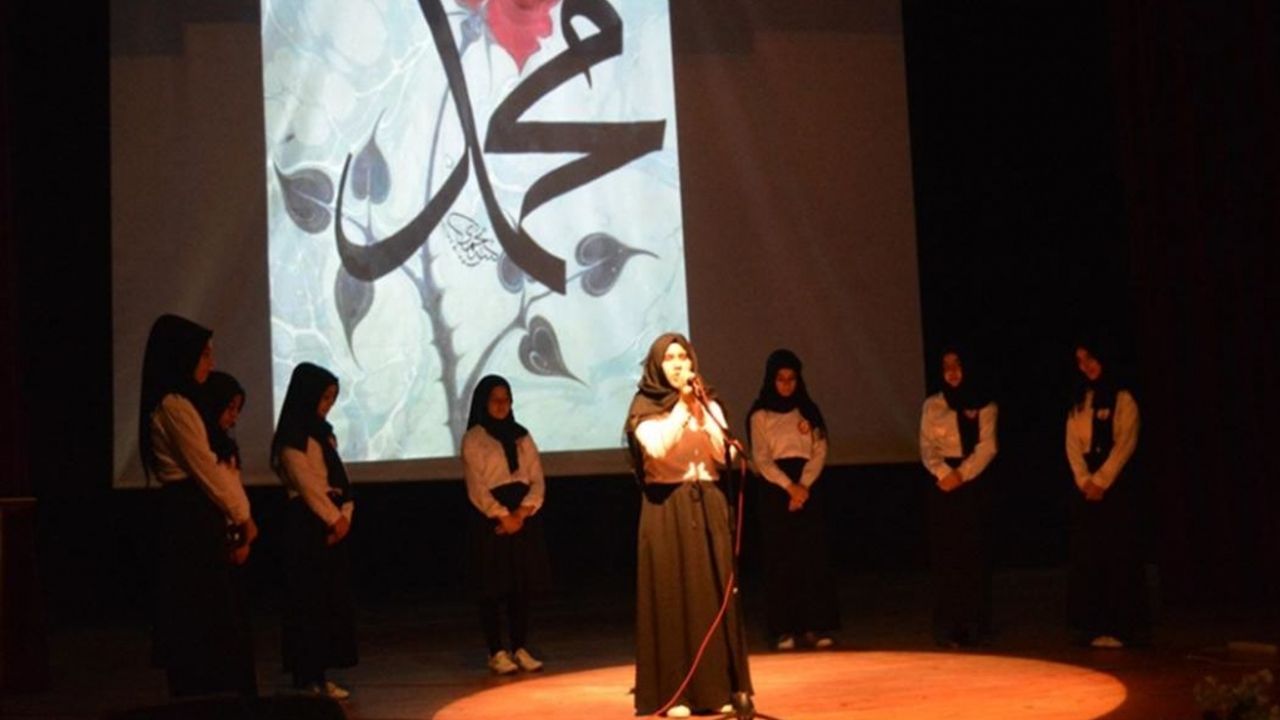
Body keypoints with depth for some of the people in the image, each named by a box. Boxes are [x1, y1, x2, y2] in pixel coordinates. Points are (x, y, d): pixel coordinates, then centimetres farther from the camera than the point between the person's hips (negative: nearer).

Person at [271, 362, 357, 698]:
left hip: (333, 521, 8)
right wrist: (334, 518, -11)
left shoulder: (323, 432, 18)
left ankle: (321, 675, 13)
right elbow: (306, 484, -13)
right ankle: (306, 677, 1)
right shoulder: (292, 438, -7)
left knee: (334, 598, 8)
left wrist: (345, 514, -2)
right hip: (307, 522, -8)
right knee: (309, 600, -4)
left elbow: (339, 478, 12)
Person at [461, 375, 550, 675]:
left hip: (525, 518, 4)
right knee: (493, 588, -2)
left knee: (523, 586, 5)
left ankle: (520, 648, 13)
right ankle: (497, 652, 4)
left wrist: (521, 513, -9)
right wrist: (503, 516, -15)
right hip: (490, 520, -4)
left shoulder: (522, 436, 13)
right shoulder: (473, 439, 0)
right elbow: (476, 487, -8)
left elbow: (538, 480, 6)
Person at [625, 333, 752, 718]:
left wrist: (699, 409, -10)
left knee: (715, 591, 3)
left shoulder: (708, 403, 11)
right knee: (673, 594, -3)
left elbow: (721, 454, -3)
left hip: (707, 504, 4)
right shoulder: (645, 409, -1)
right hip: (666, 507, -4)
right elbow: (658, 449, -20)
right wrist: (681, 405, -17)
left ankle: (721, 685, 10)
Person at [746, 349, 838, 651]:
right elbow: (761, 459, -4)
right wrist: (789, 486, -16)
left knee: (813, 556, -2)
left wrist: (803, 486, -10)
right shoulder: (760, 415, 3)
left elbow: (820, 451, 4)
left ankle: (815, 626, 1)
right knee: (780, 559, -2)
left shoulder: (808, 411, 11)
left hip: (807, 487, 2)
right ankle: (783, 629, 0)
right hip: (775, 490, -2)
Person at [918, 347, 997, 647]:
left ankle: (975, 625, 4)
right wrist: (944, 472, -17)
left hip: (973, 482, -1)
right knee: (945, 552, -3)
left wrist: (961, 474, -16)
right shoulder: (932, 405, 9)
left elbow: (987, 447, -4)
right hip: (943, 483, 1)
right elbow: (927, 447, 1)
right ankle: (948, 626, -1)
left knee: (973, 552, -2)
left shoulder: (984, 406, 6)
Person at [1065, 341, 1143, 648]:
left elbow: (1125, 444, -8)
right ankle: (1091, 625, 5)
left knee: (1118, 554, -6)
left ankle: (1119, 626, -5)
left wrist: (1101, 481, -15)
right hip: (1086, 486, 4)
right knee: (1086, 555, 1)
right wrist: (1085, 482, -9)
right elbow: (1072, 446, 6)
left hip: (1116, 483, -4)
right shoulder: (1079, 403, 15)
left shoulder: (1123, 399, 1)